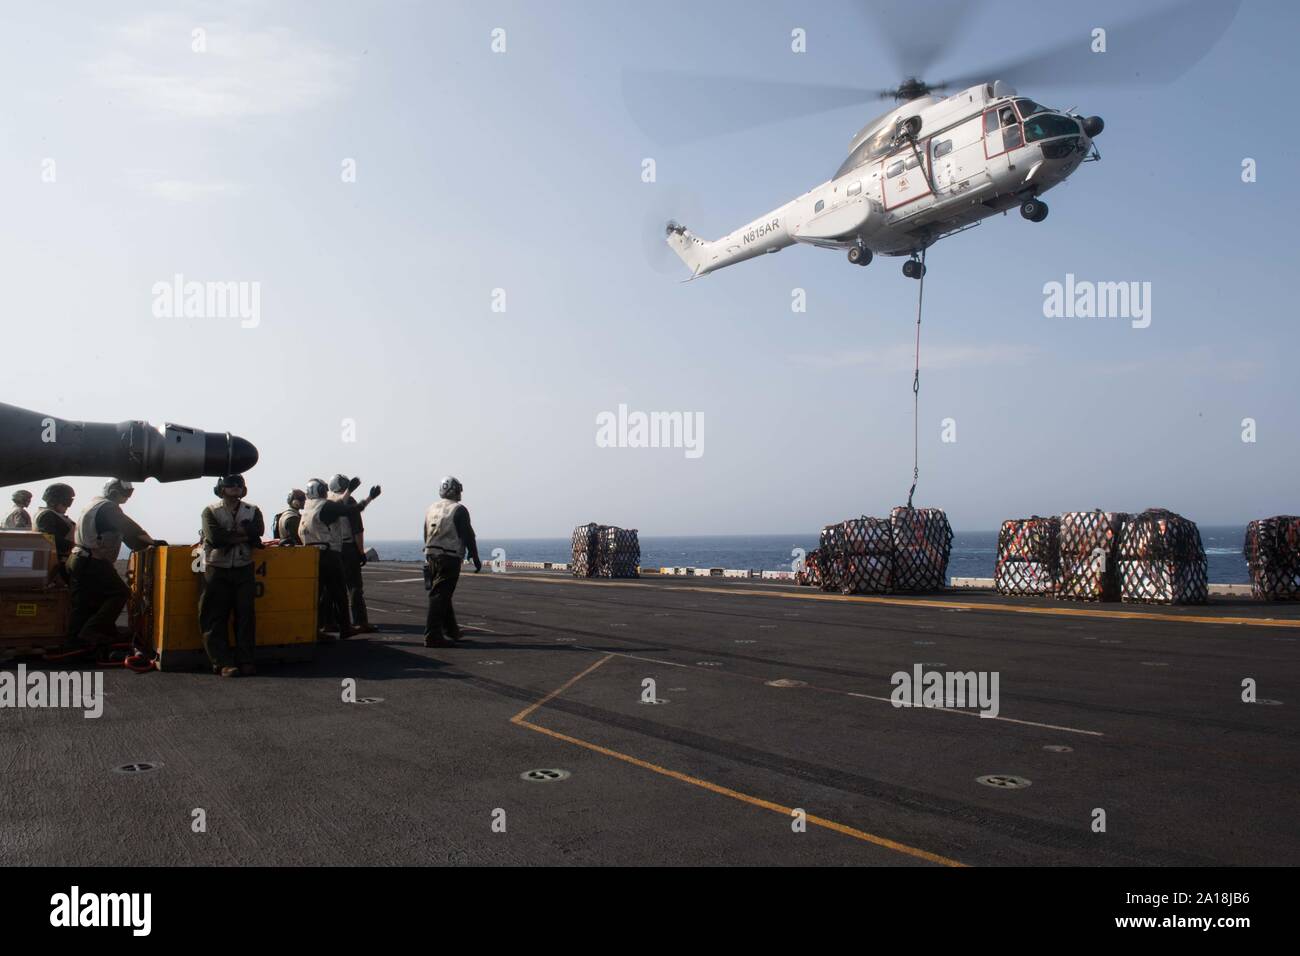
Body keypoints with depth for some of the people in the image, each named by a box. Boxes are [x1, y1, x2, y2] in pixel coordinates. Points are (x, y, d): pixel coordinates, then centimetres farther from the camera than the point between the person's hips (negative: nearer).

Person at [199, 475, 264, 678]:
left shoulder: (252, 511, 9)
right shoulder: (210, 511, 2)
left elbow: (258, 530, -10)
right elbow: (215, 538, -13)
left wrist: (229, 534, -13)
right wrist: (243, 535, -9)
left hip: (244, 569, 2)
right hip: (217, 569, -2)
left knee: (246, 615, -2)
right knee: (215, 617, -5)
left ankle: (245, 661, 2)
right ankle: (223, 663, -3)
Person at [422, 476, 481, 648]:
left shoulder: (431, 509, 13)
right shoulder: (459, 510, -9)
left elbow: (426, 535, 17)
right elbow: (468, 536, -9)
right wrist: (476, 559, -1)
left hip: (431, 557, 8)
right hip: (450, 558, -7)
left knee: (442, 595, 17)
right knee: (440, 596, -9)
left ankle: (451, 631, 28)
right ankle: (433, 636, -11)